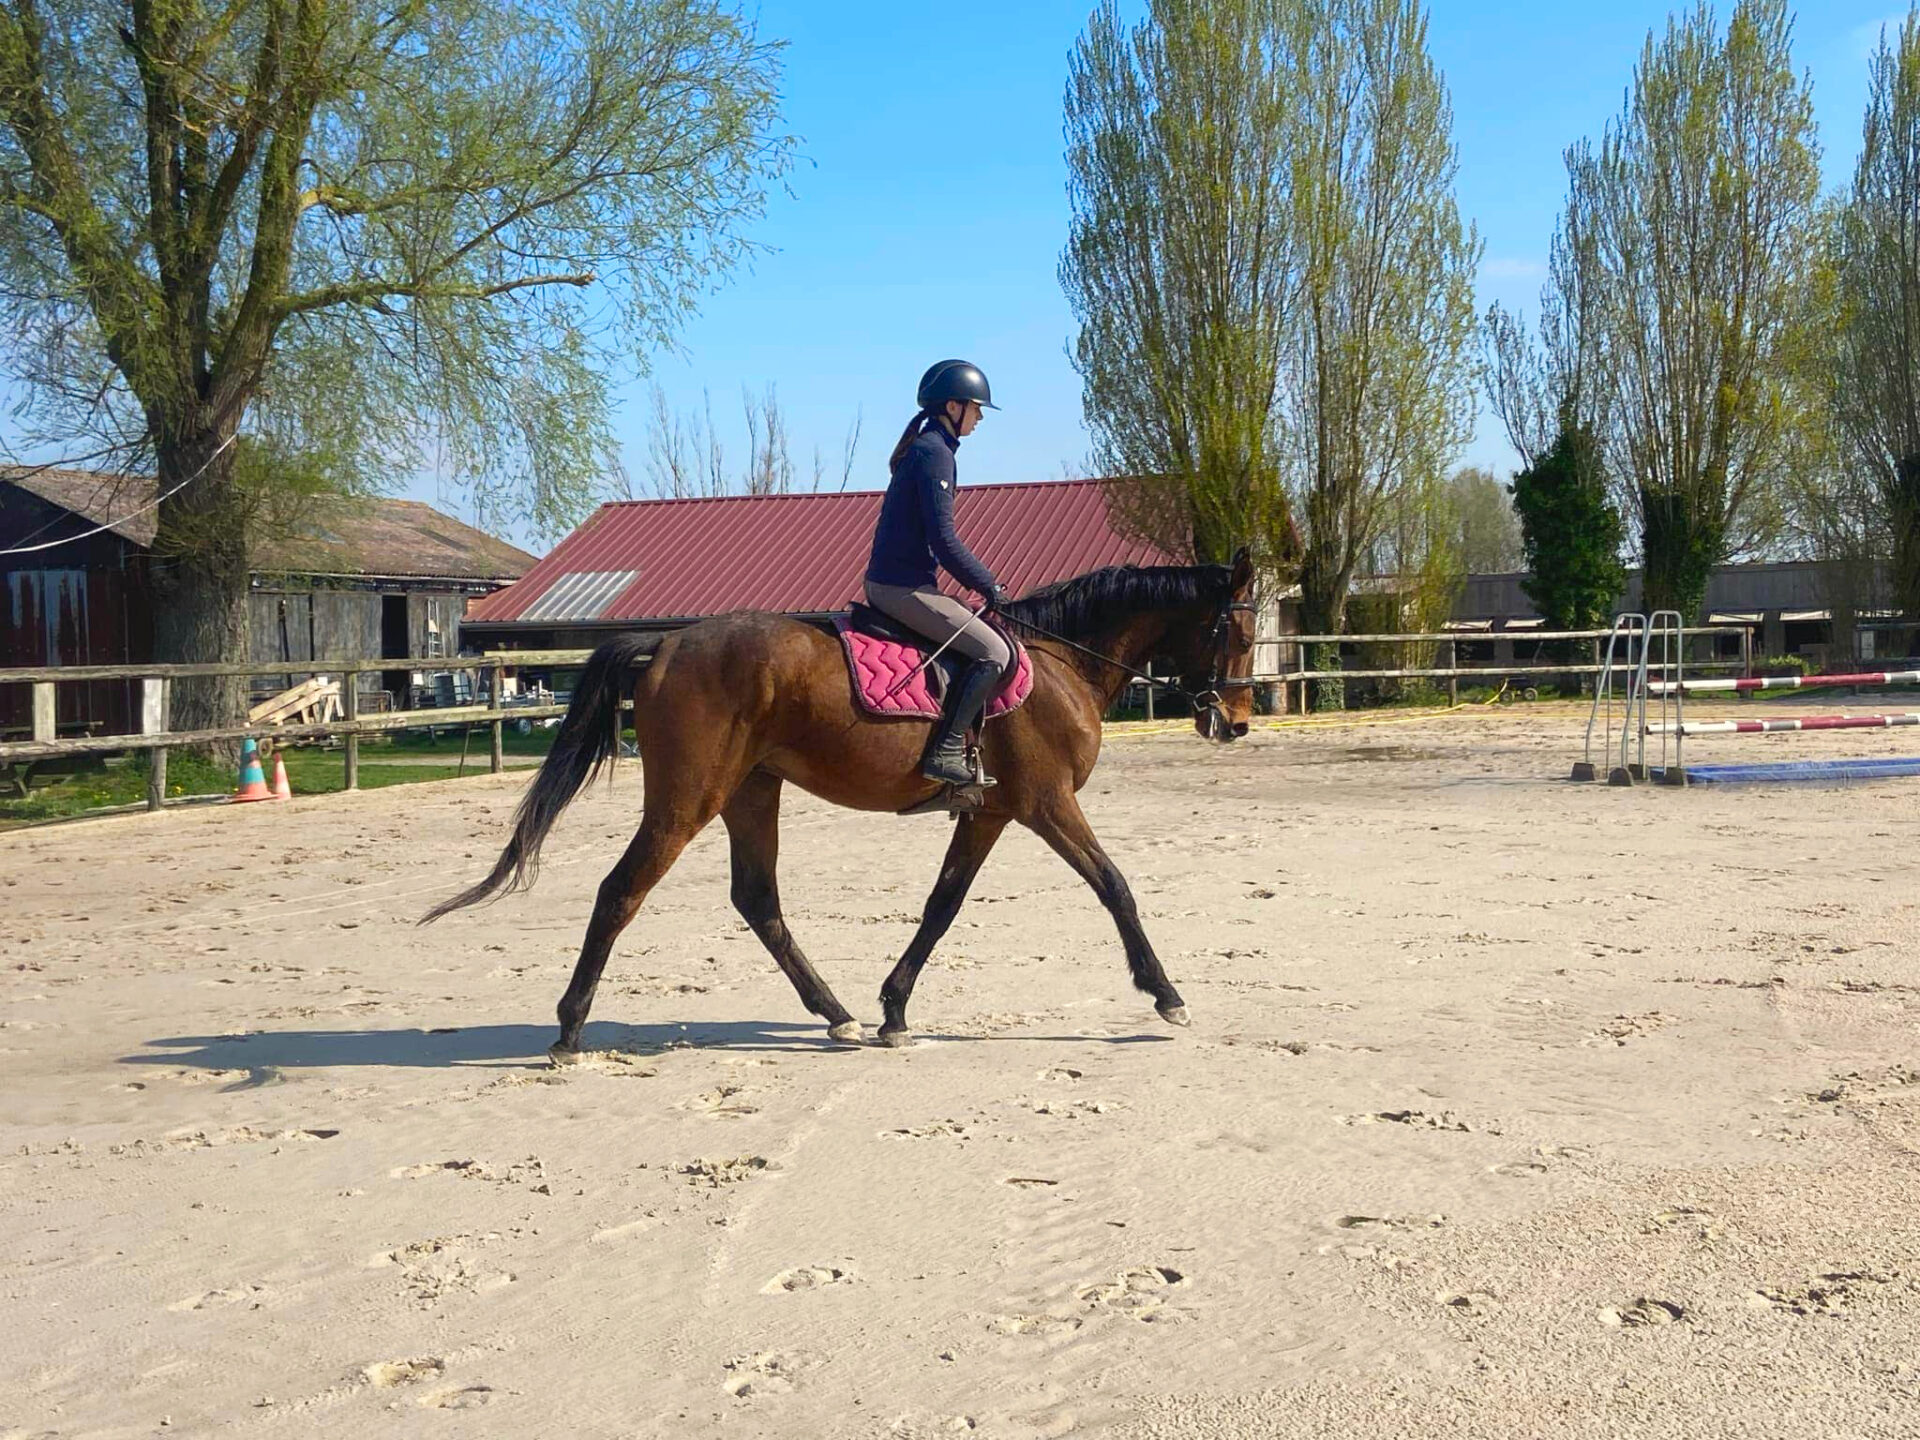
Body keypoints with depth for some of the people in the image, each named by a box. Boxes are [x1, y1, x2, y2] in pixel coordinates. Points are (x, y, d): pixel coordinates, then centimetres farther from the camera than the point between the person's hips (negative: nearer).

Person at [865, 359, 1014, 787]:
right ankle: (946, 751, -15)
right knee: (995, 652, -13)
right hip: (905, 587, -11)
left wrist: (980, 580, 20)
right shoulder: (935, 452, -14)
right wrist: (988, 585, -9)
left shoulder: (922, 447, 17)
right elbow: (944, 541, -20)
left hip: (885, 581, 11)